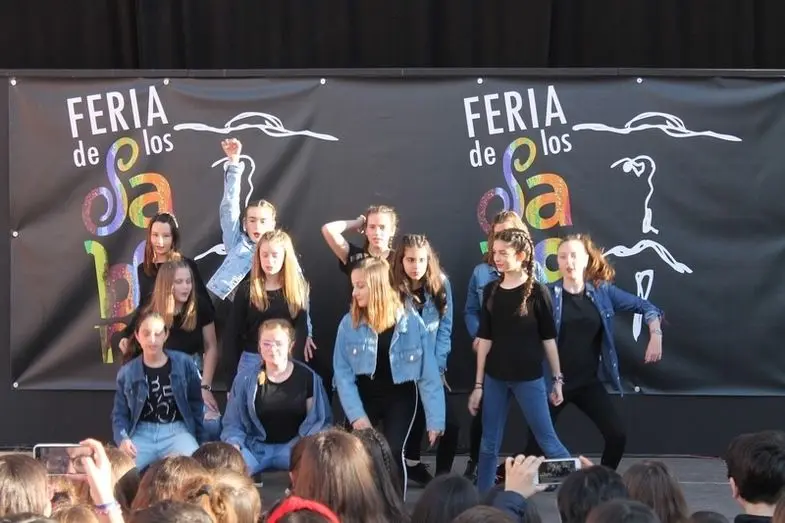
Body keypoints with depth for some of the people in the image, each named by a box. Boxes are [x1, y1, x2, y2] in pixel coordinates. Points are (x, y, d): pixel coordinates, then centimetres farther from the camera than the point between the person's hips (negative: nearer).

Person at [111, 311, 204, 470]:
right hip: (142, 433, 1)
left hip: (176, 431, -1)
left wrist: (199, 441, 5)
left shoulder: (184, 364, 3)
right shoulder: (127, 372, 5)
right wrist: (122, 439, -13)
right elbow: (119, 414, 7)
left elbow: (196, 405, 10)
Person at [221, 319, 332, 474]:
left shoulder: (307, 377, 3)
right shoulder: (245, 379, 4)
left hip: (293, 446, 0)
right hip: (256, 447, 0)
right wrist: (234, 445, -16)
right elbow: (233, 424, 6)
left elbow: (321, 422, 5)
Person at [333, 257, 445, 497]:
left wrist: (435, 419, -15)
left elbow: (429, 374, -12)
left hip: (400, 398, -1)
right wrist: (356, 414, -20)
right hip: (364, 396, 2)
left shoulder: (411, 322, -16)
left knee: (393, 453, -11)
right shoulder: (349, 324, -11)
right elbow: (342, 373, -10)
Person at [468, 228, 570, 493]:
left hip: (528, 377, -4)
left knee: (547, 440, 1)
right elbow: (485, 339, 6)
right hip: (495, 377, 4)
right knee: (489, 444, 9)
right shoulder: (491, 291, 4)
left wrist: (557, 379, -1)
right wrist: (478, 384, 6)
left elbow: (548, 337, -2)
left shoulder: (536, 291, -7)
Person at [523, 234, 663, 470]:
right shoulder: (548, 294, -8)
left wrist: (655, 335, -8)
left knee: (617, 435, -3)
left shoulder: (603, 292, 1)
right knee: (537, 442, -1)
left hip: (589, 382, 3)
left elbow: (645, 307, 6)